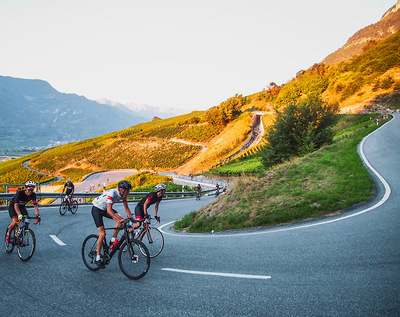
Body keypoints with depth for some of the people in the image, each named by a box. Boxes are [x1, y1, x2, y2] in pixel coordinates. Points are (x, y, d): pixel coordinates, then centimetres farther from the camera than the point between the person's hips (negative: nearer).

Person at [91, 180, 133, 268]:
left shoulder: (123, 194, -13)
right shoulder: (112, 193, -35)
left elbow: (126, 208, -5)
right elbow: (109, 210, -42)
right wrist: (119, 219, -49)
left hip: (106, 209, 7)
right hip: (97, 209, -7)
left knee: (121, 219, -19)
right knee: (102, 234, -13)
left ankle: (113, 241, -5)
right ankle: (98, 258, -1)